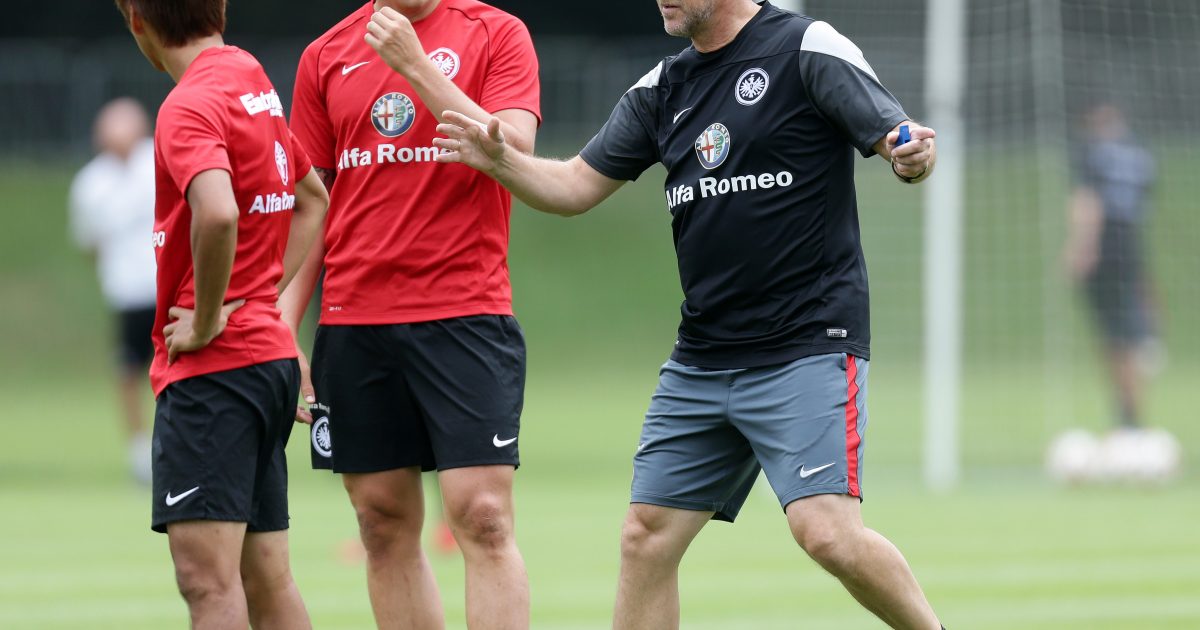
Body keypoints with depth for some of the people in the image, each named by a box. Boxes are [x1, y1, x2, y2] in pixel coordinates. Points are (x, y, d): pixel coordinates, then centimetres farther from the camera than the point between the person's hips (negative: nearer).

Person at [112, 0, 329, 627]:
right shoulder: (255, 84, 14)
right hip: (269, 352, 9)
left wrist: (207, 321, -18)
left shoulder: (190, 106, -14)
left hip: (213, 364, -9)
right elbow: (312, 198, 28)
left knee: (206, 575, -14)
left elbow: (218, 215, -31)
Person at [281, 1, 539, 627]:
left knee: (483, 517, -12)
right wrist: (284, 330, 6)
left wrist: (414, 64, -15)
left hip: (466, 311, -4)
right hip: (352, 318, 4)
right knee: (385, 526, 5)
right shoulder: (325, 56, 11)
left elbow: (514, 150, -12)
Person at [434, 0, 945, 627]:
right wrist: (501, 161, -4)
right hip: (701, 359, 7)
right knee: (646, 535, 4)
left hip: (809, 346, -7)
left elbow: (898, 142, -12)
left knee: (825, 530, -21)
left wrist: (913, 155, -35)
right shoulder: (662, 88, 13)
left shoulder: (809, 50, -7)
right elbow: (576, 186, 15)